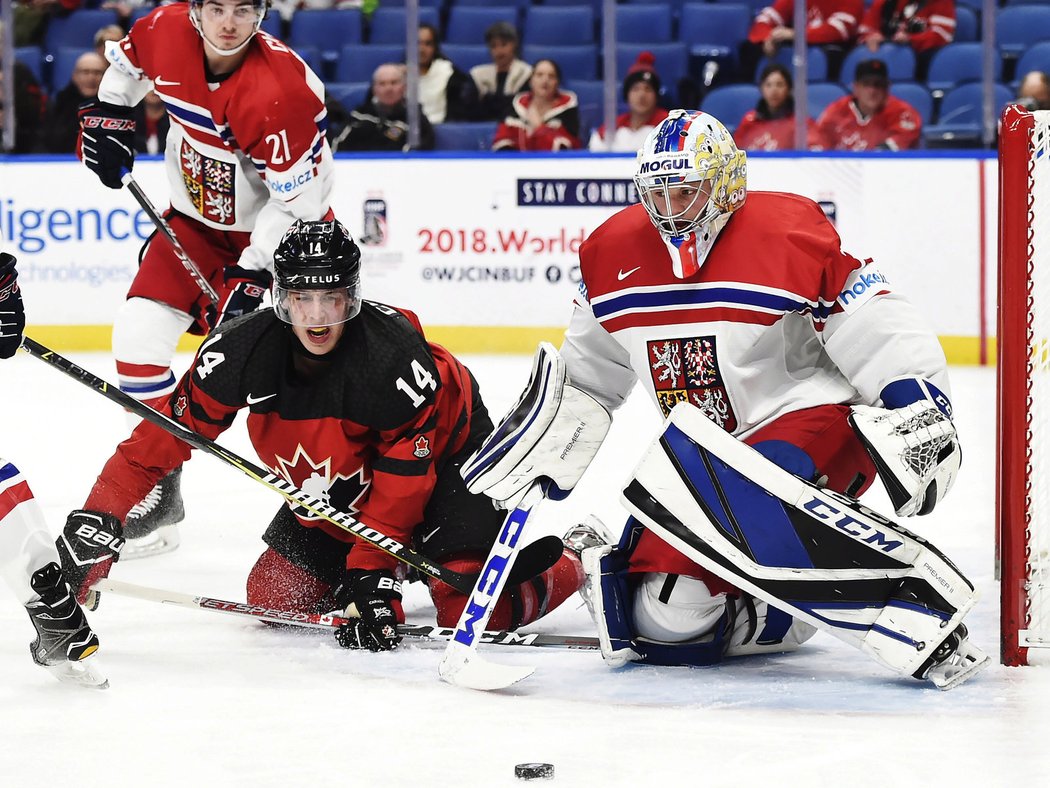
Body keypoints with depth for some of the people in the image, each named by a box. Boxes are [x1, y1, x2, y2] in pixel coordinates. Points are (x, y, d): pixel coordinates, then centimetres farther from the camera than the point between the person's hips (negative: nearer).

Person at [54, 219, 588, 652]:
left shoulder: (396, 355, -36)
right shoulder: (242, 353, -24)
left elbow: (402, 478, -27)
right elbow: (157, 440, -20)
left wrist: (374, 575, -30)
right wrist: (96, 520, -28)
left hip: (442, 456, -6)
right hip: (333, 491, 6)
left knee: (467, 612, -20)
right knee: (274, 597, 1)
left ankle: (560, 568, 12)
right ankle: (400, 555, 24)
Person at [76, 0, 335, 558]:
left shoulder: (282, 88, -32)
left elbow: (297, 199, -27)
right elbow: (128, 58, 12)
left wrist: (254, 272, -27)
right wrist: (109, 114, 2)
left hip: (282, 229, -5)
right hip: (197, 219, 5)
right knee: (138, 333, -6)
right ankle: (160, 486, 8)